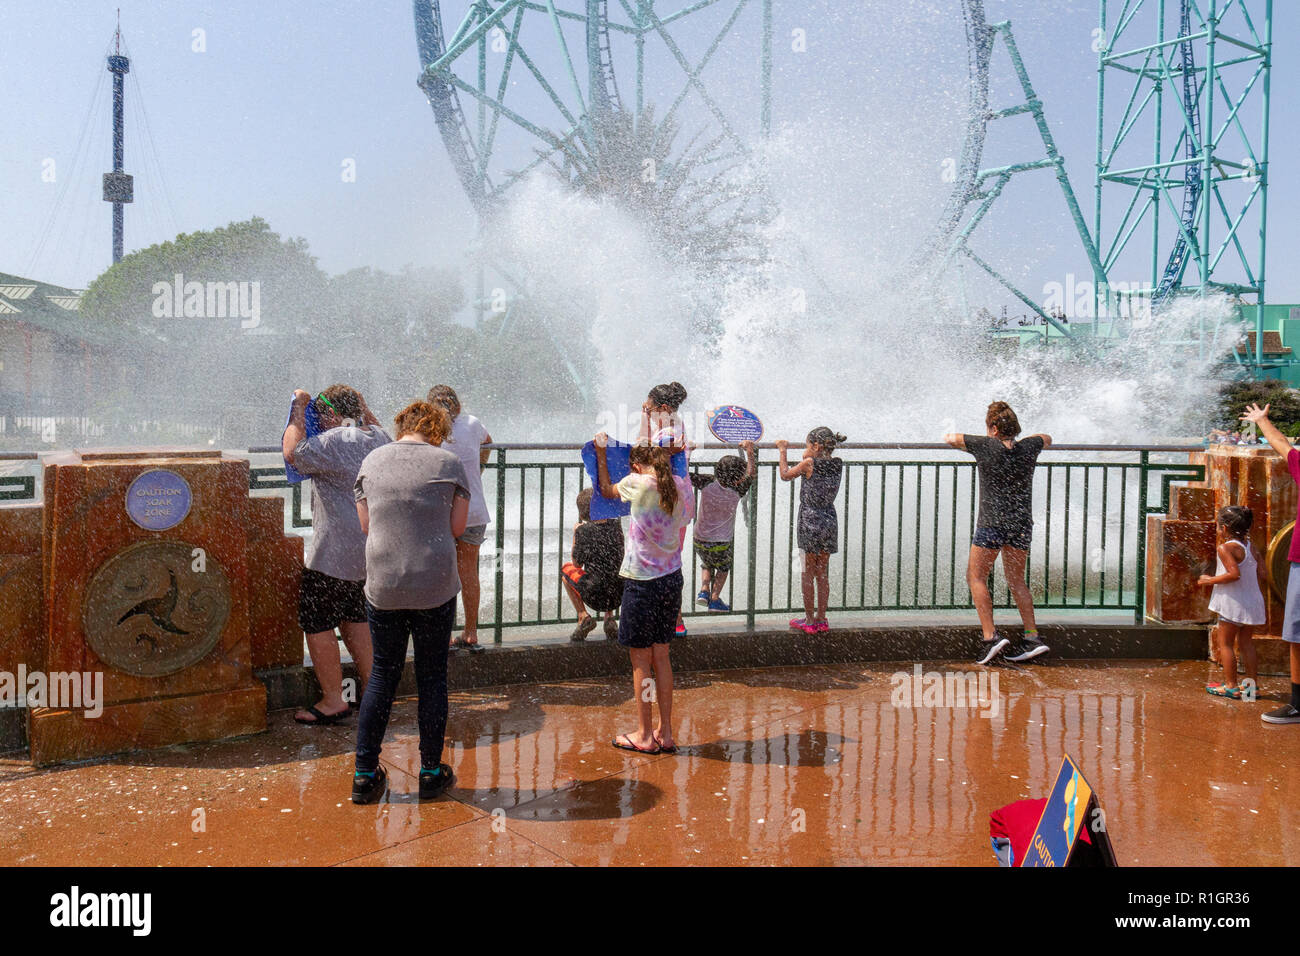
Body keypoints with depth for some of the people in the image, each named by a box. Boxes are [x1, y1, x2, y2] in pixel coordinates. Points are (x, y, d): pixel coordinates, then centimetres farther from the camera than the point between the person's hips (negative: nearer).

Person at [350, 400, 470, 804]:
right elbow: (458, 527, 0)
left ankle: (364, 775, 16)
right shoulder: (449, 463, -3)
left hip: (382, 586, 2)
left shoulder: (372, 461, 5)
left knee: (382, 675, 13)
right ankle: (431, 773, 19)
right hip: (436, 587, -2)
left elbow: (365, 524, 9)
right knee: (432, 677, 10)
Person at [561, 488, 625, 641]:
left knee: (566, 568, 22)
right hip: (620, 596, 5)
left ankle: (583, 616, 9)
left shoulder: (583, 530, -9)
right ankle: (609, 618, 19)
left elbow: (577, 563, 2)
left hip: (596, 597, -5)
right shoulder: (615, 524, 4)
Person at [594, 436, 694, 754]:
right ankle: (665, 733, 19)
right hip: (672, 579, 6)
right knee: (661, 656, 14)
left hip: (641, 583, -5)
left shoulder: (637, 484, -12)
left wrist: (601, 455, 21)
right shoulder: (682, 486, 1)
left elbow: (606, 490, 9)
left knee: (641, 660, 4)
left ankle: (644, 735, 12)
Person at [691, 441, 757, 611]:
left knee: (706, 565, 32)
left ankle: (704, 589, 14)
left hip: (700, 540, 2)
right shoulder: (736, 492, -19)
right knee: (723, 568, 28)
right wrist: (750, 450, 1)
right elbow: (752, 472, -6)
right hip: (722, 544, -2)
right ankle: (714, 599, 22)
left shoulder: (707, 484, -18)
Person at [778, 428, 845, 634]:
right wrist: (808, 457, 22)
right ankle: (821, 618, 19)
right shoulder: (838, 465, 1)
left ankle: (809, 620, 9)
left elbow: (785, 475, 2)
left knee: (807, 573, 5)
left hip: (810, 520, -5)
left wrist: (783, 451, 13)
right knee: (822, 573, 14)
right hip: (830, 520, 5)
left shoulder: (809, 463, -14)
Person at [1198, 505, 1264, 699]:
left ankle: (1230, 686, 2)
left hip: (1234, 603, -8)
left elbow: (1234, 574, -26)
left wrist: (1210, 580, -16)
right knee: (1245, 641, 18)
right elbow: (1261, 573, 8)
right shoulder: (1250, 545, 7)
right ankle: (1253, 683, 22)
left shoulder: (1225, 547, -16)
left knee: (1224, 642, 2)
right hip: (1252, 601, 8)